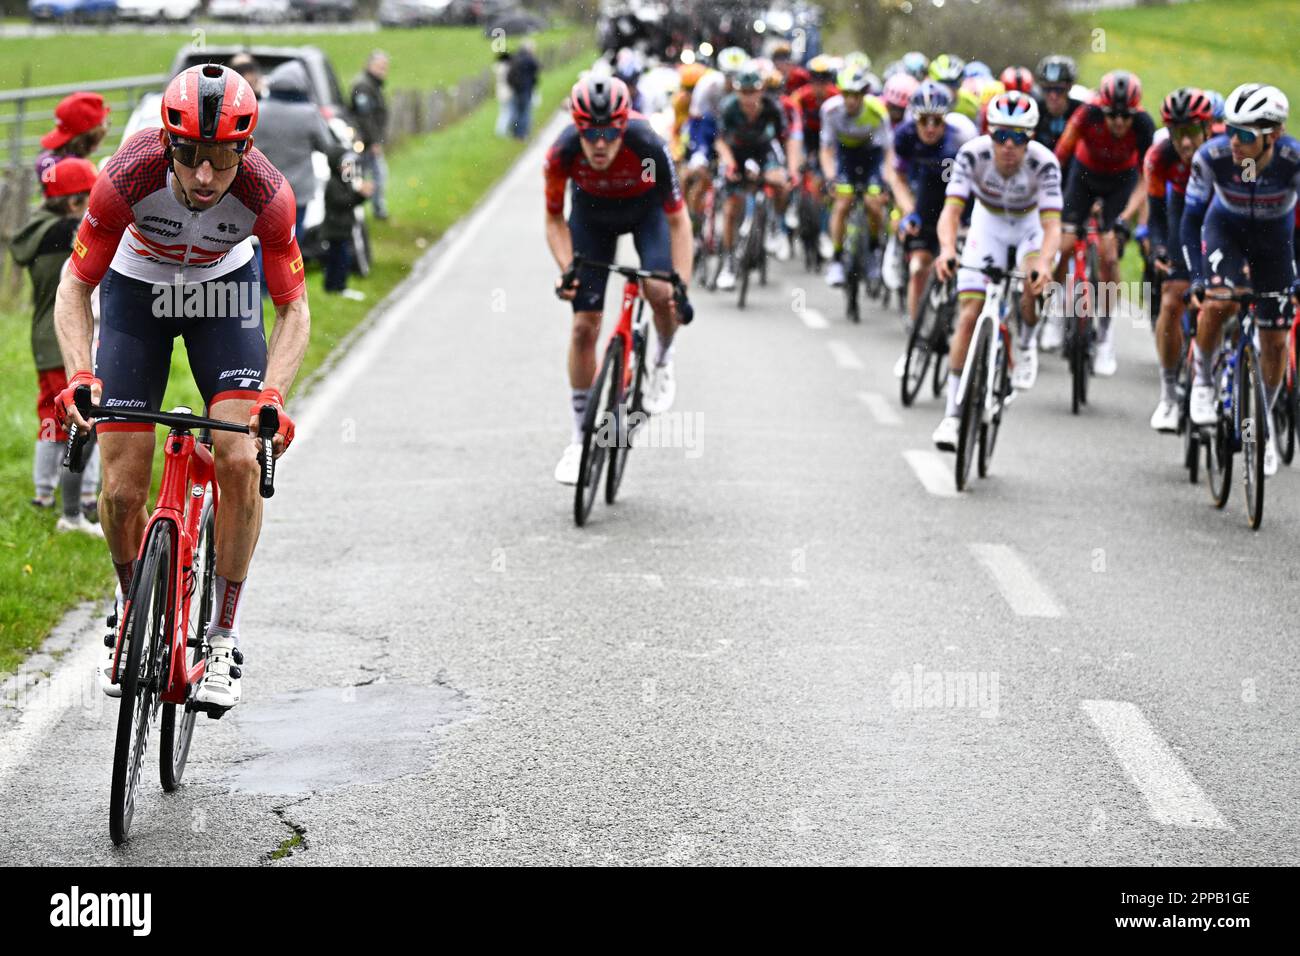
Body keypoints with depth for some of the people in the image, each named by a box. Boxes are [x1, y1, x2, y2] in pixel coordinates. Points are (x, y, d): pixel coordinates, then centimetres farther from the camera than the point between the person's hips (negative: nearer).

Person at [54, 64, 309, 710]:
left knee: (241, 461, -19)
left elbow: (294, 310, -21)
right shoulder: (128, 178, -34)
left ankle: (223, 635, -3)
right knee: (122, 491, -7)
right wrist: (79, 376, -39)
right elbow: (74, 287, -23)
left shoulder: (266, 195, -32)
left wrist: (272, 396, -37)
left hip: (223, 288, 0)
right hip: (136, 290, 0)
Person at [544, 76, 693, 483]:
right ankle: (580, 438, 9)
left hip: (646, 209, -1)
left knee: (661, 293, -28)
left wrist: (682, 285, -36)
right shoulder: (562, 154, -33)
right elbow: (554, 220, -16)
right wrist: (567, 270, -31)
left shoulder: (648, 147, -37)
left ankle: (663, 359, 8)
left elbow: (677, 220, -27)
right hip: (592, 213, 1)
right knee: (584, 325, -5)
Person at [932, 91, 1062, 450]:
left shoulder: (1043, 162, -32)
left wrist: (1044, 263, -58)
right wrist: (947, 249, -55)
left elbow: (1052, 225, -38)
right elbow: (951, 211, -35)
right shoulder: (973, 153, -30)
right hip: (988, 223, 1)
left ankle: (1026, 345, 4)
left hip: (1030, 224, -1)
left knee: (1033, 288, -31)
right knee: (969, 317, -9)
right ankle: (953, 413, -1)